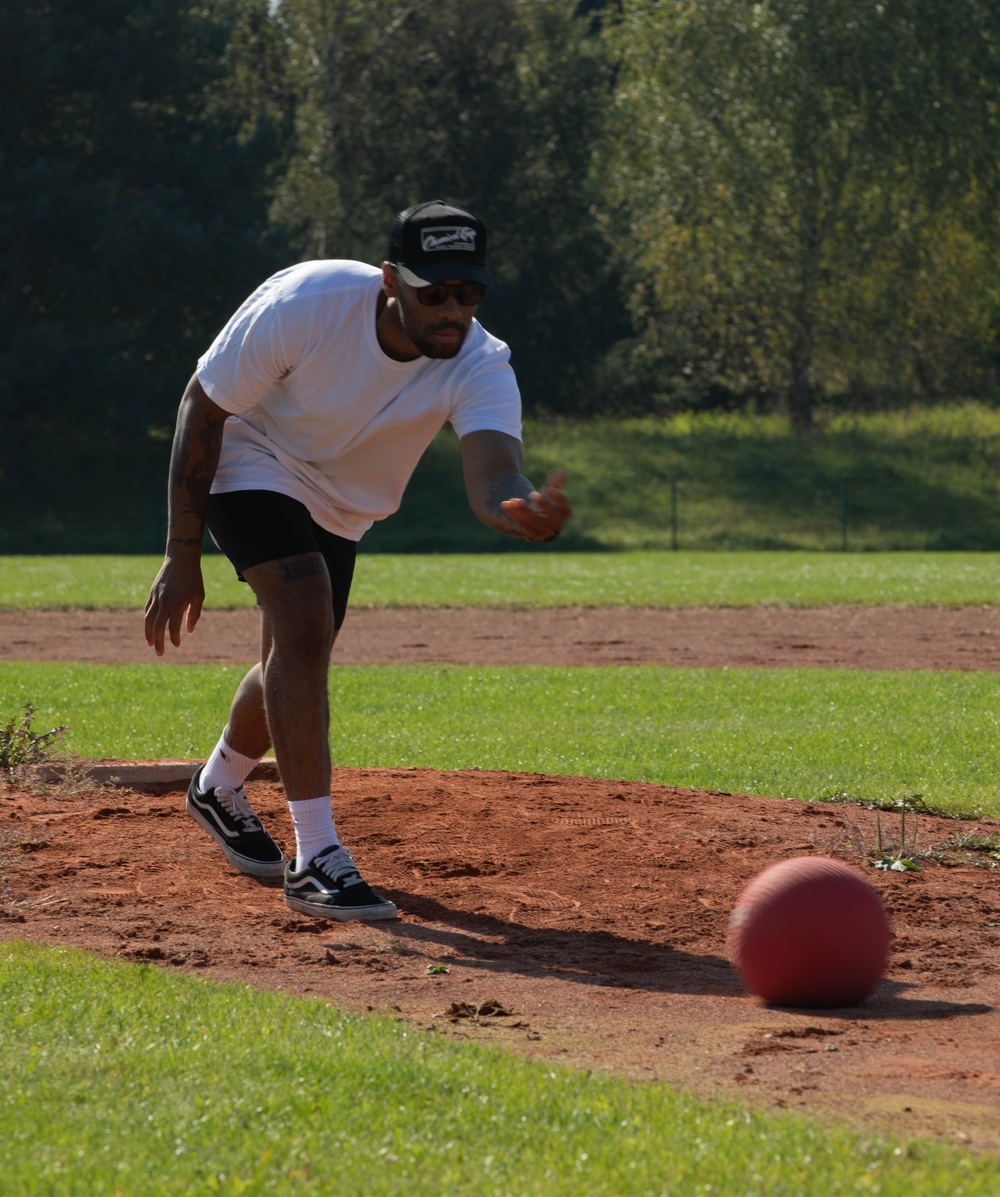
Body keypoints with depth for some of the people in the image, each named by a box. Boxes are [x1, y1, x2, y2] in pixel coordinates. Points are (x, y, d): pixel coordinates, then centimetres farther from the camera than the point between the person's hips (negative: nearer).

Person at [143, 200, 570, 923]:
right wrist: (182, 556, -22)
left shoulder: (481, 368, -28)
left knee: (297, 663, 14)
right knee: (306, 622, -25)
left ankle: (219, 789, 47)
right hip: (253, 463, -5)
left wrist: (526, 512, -71)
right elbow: (203, 407, -22)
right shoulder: (304, 304, -34)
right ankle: (315, 858, -24)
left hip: (340, 506, 5)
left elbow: (492, 475, -45)